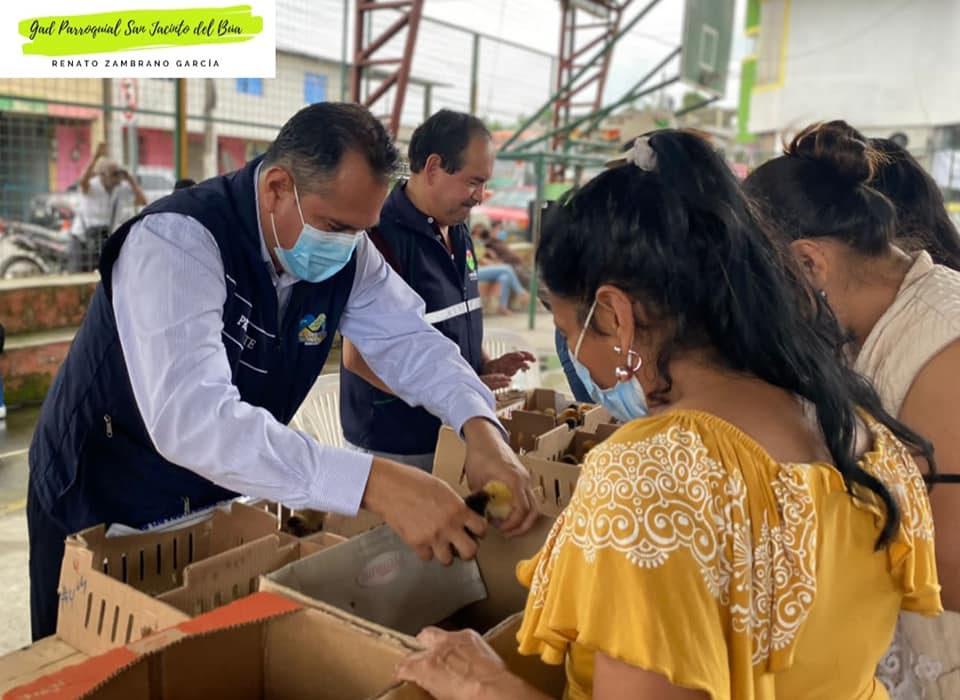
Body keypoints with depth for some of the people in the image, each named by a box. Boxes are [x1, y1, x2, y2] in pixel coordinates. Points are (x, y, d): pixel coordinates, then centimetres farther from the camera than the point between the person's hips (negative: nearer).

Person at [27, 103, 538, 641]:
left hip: (218, 502, 6)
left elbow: (409, 340, -8)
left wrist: (481, 427, -29)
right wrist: (373, 482, -52)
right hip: (102, 512, -5)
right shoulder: (177, 240, -32)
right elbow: (192, 418, -44)